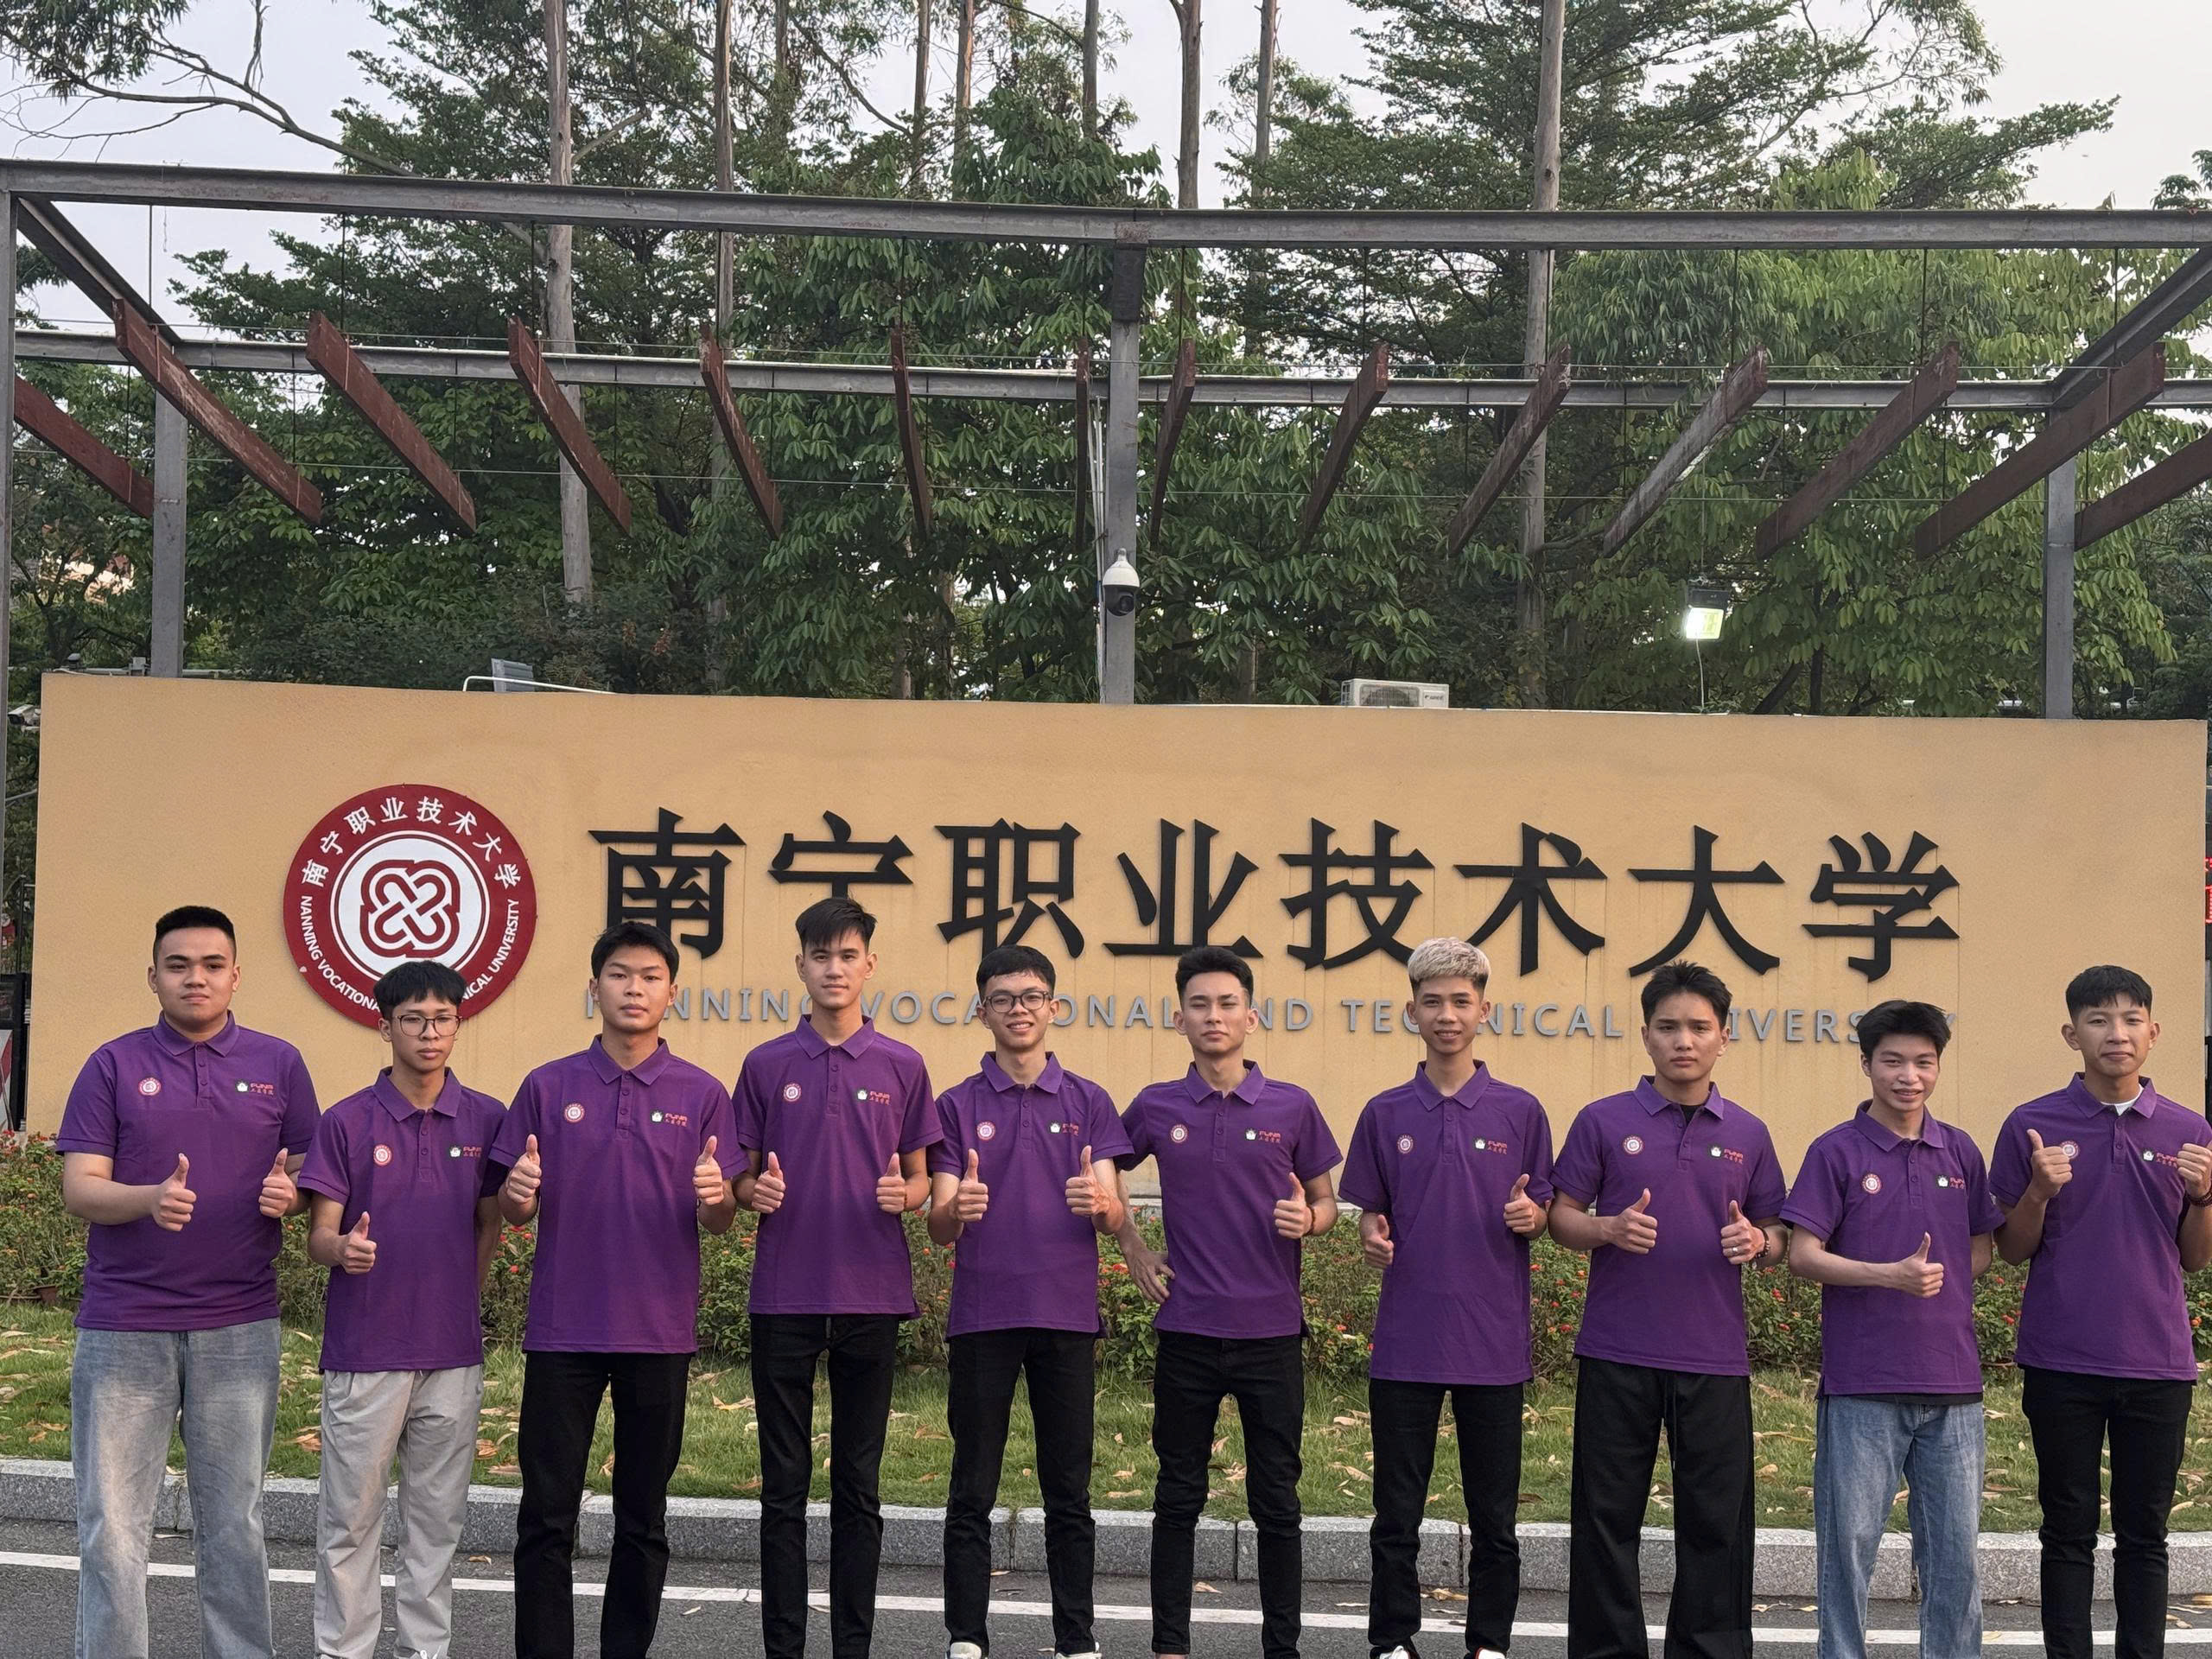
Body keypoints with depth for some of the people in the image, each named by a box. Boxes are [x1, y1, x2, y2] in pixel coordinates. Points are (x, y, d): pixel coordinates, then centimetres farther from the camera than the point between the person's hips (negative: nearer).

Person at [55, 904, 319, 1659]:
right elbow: (79, 1188, -3)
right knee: (112, 1529, 2)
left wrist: (287, 1194, -15)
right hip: (124, 1327, -1)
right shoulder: (113, 1066, 3)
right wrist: (152, 1199, -23)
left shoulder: (278, 1064, 7)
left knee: (234, 1525, 9)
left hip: (240, 1328, 1)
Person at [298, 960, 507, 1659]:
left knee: (438, 1516, 10)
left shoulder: (486, 1120, 3)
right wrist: (344, 1249, -25)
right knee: (350, 1516, 4)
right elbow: (319, 1238, -4)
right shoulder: (346, 1122, -2)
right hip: (363, 1353, -2)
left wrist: (456, 1307, 8)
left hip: (453, 1353, 2)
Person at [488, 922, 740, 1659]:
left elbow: (720, 1221, 3)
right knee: (547, 1515, 2)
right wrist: (517, 1193, -17)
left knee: (643, 1519, 9)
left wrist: (714, 1196, -20)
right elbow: (514, 1211, 6)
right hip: (562, 1329, 0)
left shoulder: (701, 1095, 2)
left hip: (660, 1334, 0)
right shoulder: (547, 1087, 3)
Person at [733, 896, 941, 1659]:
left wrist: (904, 1194, -14)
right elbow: (742, 1180, 8)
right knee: (784, 1486, 5)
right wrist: (754, 1191, -14)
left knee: (859, 1485, 7)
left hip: (872, 1295, 0)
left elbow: (919, 1180, 8)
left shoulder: (901, 1067, 4)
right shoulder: (766, 1065, 4)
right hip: (784, 1296, 0)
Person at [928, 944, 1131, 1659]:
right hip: (981, 1314, -1)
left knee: (1069, 1492, 6)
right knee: (973, 1492, 3)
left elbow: (1113, 1217, 0)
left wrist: (1098, 1201, -25)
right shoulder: (959, 1105, 5)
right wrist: (955, 1210, -27)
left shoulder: (1088, 1103, 7)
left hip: (1067, 1313, 1)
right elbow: (938, 1225, -2)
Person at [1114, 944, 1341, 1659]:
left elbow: (1326, 1205, 9)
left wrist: (1308, 1219, -13)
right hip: (1186, 1329, 1)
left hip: (1272, 1330, -1)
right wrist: (1134, 1250, 8)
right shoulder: (1155, 1108, 3)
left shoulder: (1291, 1107, 0)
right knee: (1178, 1498, 8)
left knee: (1276, 1502, 6)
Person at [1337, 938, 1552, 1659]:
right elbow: (1371, 1214, 11)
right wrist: (1371, 1236, -11)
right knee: (1397, 1513, 7)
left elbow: (1544, 1215, 7)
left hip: (1494, 1342, 0)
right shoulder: (1386, 1113, 5)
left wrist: (1530, 1217, -15)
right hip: (1405, 1341, 1)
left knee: (1494, 1515, 8)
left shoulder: (1520, 1111, 2)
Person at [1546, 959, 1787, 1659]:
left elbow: (1775, 1235, 13)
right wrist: (1610, 1229, -17)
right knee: (1607, 1515, 6)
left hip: (1715, 1357, 1)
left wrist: (1757, 1243, -10)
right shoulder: (1603, 1121, 1)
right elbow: (1561, 1217, 3)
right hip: (1616, 1354, -1)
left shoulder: (1747, 1135, 8)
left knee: (1716, 1521, 6)